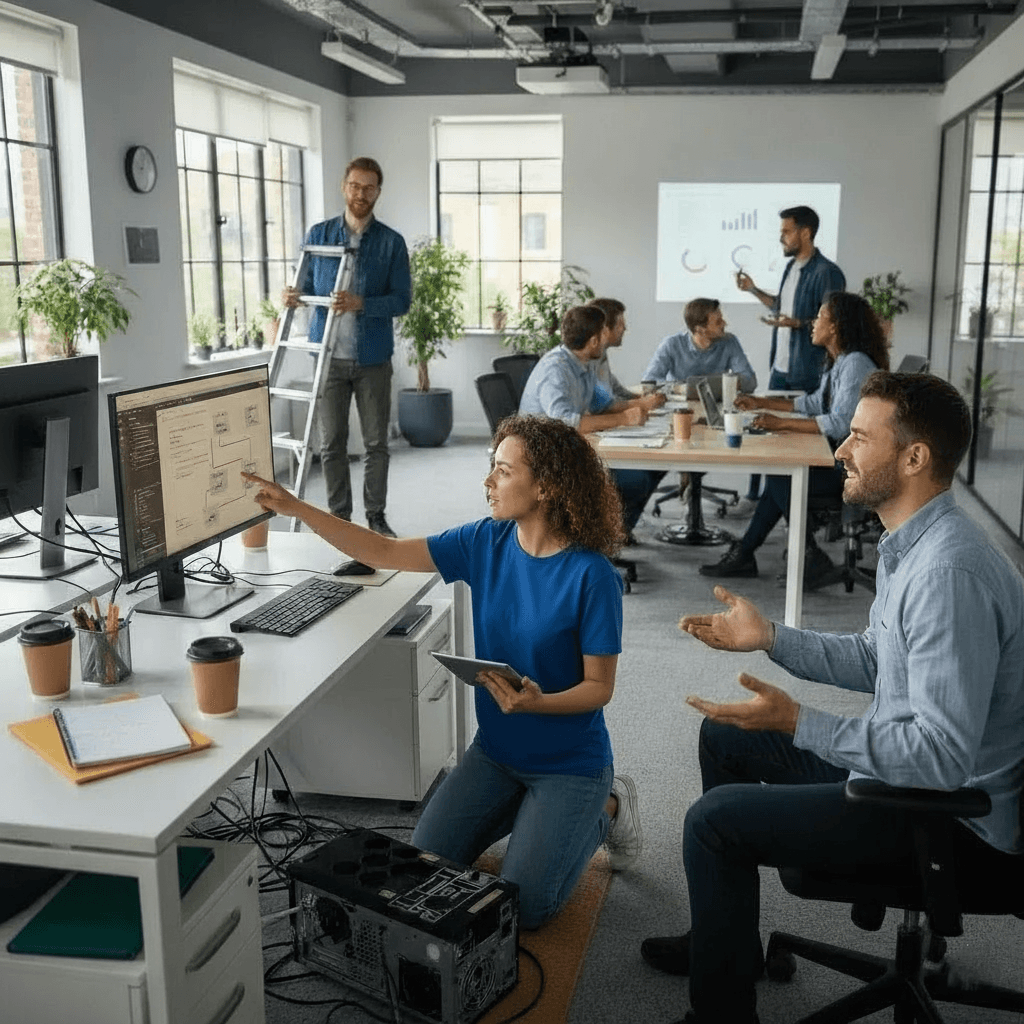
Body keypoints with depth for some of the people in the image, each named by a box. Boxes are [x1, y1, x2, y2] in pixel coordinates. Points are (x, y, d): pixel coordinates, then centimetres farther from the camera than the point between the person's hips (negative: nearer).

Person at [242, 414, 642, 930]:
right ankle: (524, 809, 23)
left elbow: (600, 687, -16)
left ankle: (603, 809, 13)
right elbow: (384, 552, -4)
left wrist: (537, 703, -35)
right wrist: (294, 507, -10)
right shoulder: (486, 542, -7)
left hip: (570, 763, -5)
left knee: (521, 907, -11)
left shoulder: (591, 575, -23)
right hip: (496, 749, 6)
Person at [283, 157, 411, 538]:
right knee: (331, 443, 4)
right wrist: (294, 295, -11)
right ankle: (338, 517, 16)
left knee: (377, 442, 5)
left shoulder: (391, 242, 0)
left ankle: (376, 517, 18)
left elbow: (401, 300, -5)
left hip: (373, 357, -1)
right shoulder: (318, 234, 6)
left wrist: (361, 303, -21)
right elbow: (308, 286, 12)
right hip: (329, 355, 1)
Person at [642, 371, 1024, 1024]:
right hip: (911, 762, 11)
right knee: (724, 736, 18)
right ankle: (724, 935, 33)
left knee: (714, 820, -15)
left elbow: (943, 757, -33)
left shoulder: (949, 572, -31)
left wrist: (797, 723, -28)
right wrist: (770, 637, 4)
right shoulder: (915, 543, 2)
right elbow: (876, 660, 13)